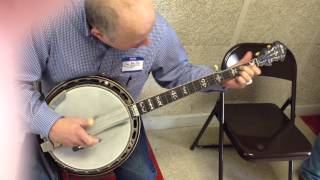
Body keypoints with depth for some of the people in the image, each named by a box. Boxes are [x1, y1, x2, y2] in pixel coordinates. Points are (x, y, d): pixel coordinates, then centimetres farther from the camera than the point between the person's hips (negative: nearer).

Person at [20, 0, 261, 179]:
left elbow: (176, 72, -2)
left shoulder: (158, 30, -21)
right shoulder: (50, 23, -32)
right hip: (55, 120, -1)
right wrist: (49, 124, -34)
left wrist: (223, 80, -14)